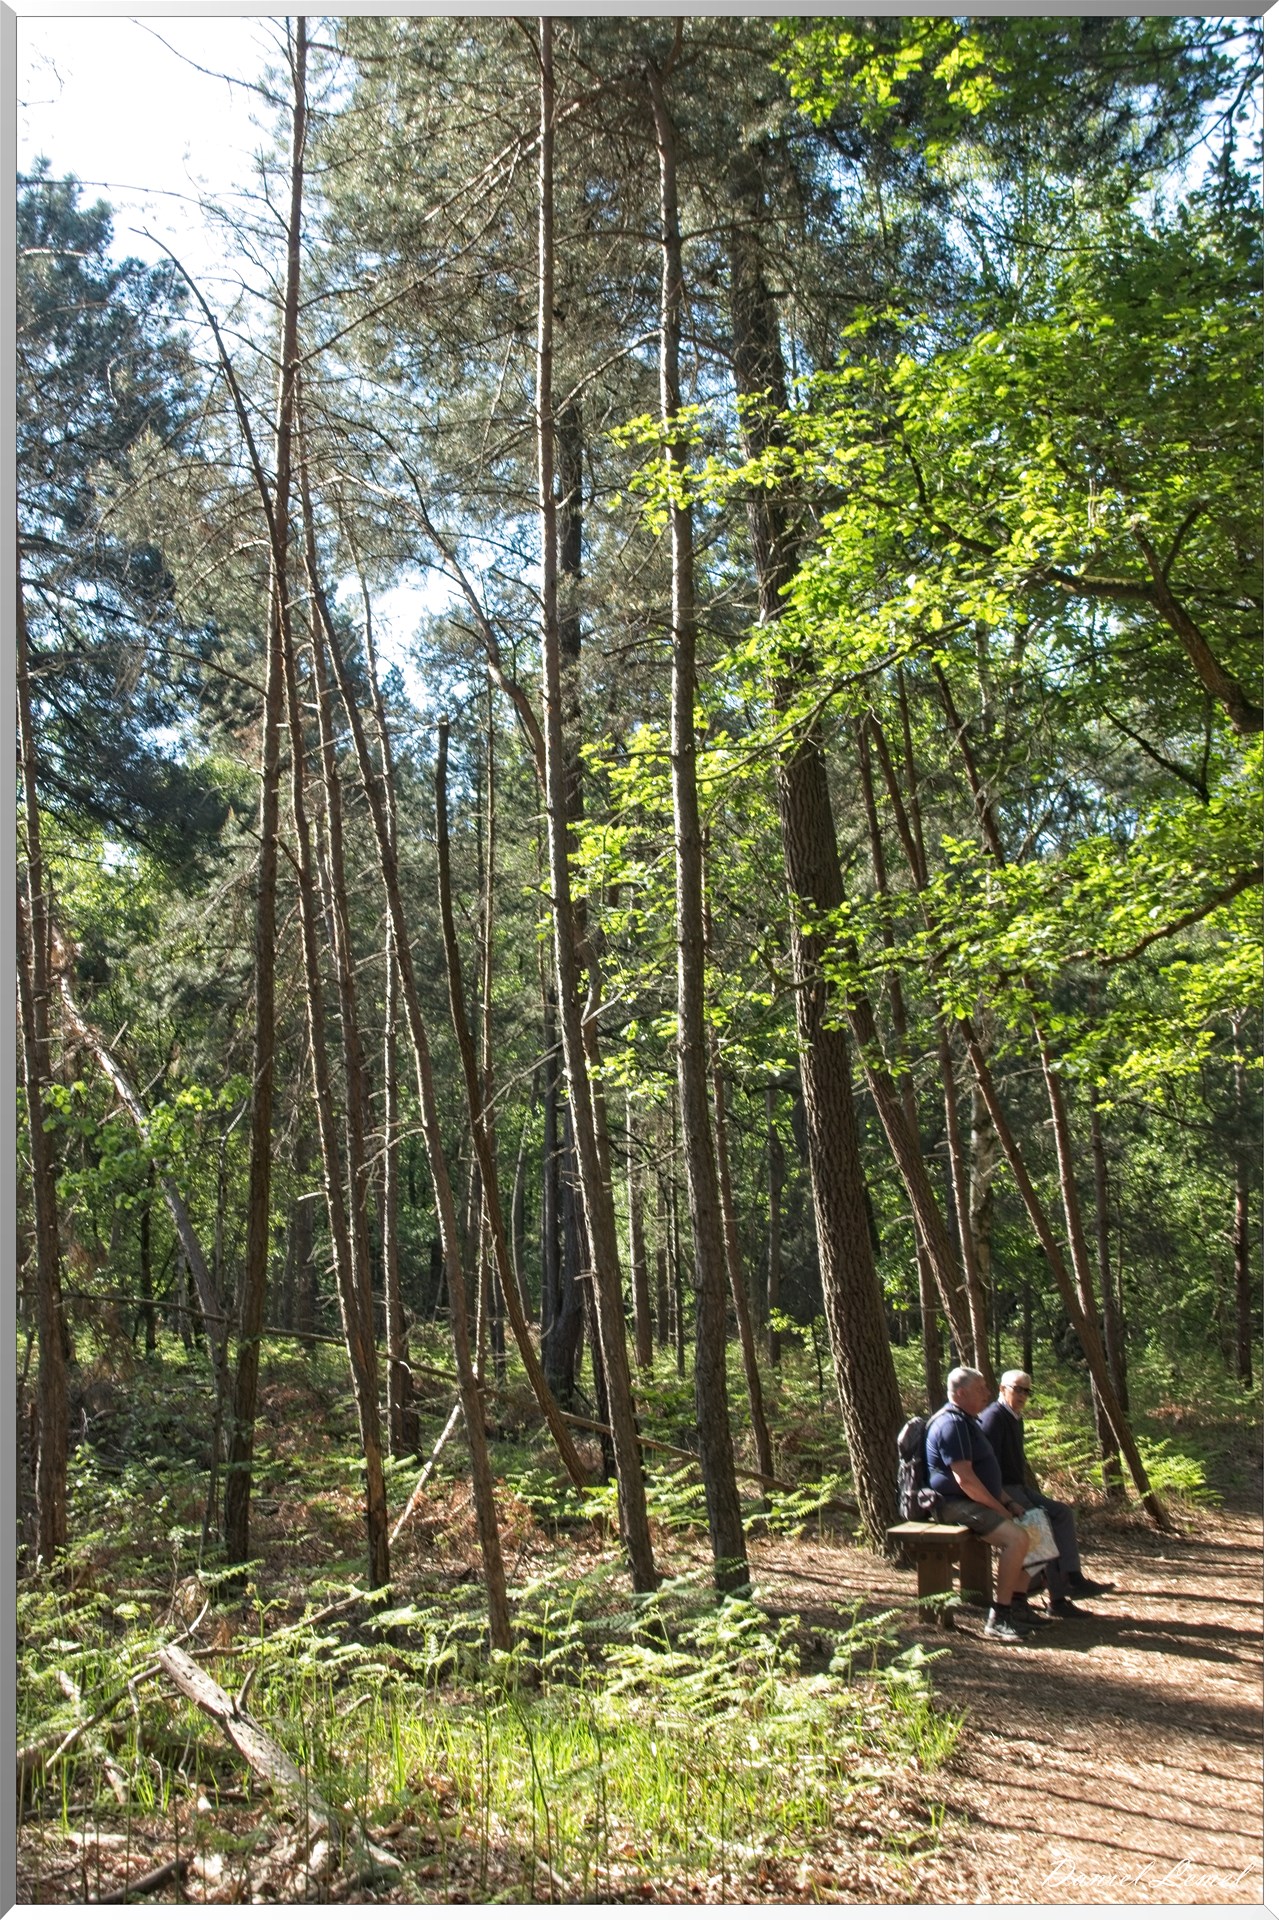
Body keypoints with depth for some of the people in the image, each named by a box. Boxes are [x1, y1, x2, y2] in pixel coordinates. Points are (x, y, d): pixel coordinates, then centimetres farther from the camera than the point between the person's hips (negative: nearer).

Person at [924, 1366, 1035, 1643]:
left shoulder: (966, 1421, 18)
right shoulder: (951, 1423, -18)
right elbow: (964, 1478, -24)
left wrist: (1008, 1502, 13)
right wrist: (999, 1509, -15)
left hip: (975, 1503, 11)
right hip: (956, 1506, -11)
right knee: (1016, 1537, -26)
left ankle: (1018, 1605, 12)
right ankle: (999, 1617, -20)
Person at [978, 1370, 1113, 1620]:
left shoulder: (1015, 1420, 17)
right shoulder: (993, 1417, -14)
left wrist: (1035, 1494, 15)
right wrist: (1005, 1500, -24)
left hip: (1018, 1488, 10)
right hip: (1000, 1491, -10)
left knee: (1063, 1513, -4)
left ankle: (1073, 1578, -13)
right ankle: (1057, 1598, -17)